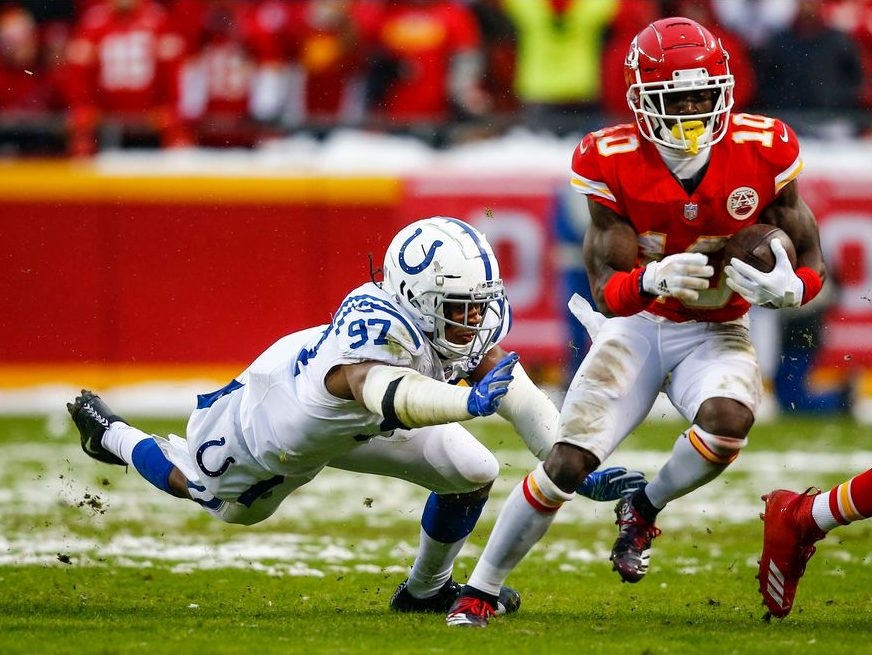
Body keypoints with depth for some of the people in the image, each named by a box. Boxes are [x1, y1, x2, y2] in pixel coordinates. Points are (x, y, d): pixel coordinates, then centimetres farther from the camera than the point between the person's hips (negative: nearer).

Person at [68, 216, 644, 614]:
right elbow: (383, 392, -73)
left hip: (358, 425, 6)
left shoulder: (476, 324, -29)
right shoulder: (379, 328, -51)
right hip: (282, 413, -6)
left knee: (474, 474, -5)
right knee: (228, 504, 23)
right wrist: (469, 402, -89)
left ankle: (427, 590, 24)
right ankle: (113, 436, 51)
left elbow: (523, 398, -29)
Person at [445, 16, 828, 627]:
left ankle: (644, 509, -1)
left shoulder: (763, 153, -15)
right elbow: (608, 290, -17)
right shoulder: (613, 163, -16)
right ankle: (479, 591, 4)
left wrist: (784, 287, -30)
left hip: (716, 333, 1)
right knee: (569, 461, -13)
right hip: (638, 325, 0)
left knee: (730, 418, -32)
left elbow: (812, 262, -5)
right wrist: (654, 279, -41)